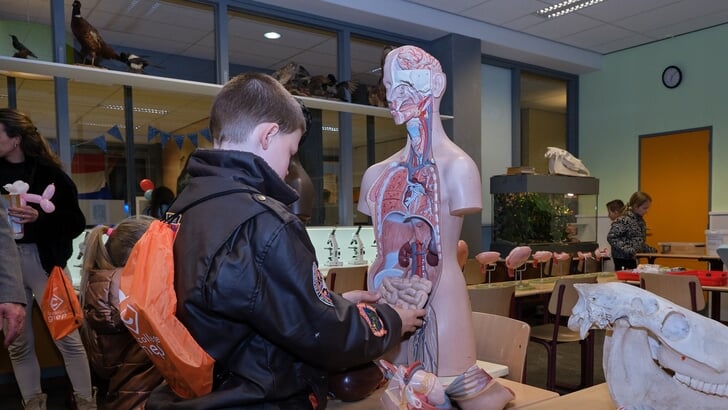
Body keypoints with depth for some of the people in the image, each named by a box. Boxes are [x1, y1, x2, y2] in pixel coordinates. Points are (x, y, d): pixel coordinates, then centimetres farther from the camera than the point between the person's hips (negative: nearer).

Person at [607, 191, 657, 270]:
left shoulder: (640, 221, 11)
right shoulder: (623, 220, -15)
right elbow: (611, 237, -20)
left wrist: (651, 250, 14)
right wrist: (628, 250, -23)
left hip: (633, 259, 8)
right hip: (622, 260, -8)